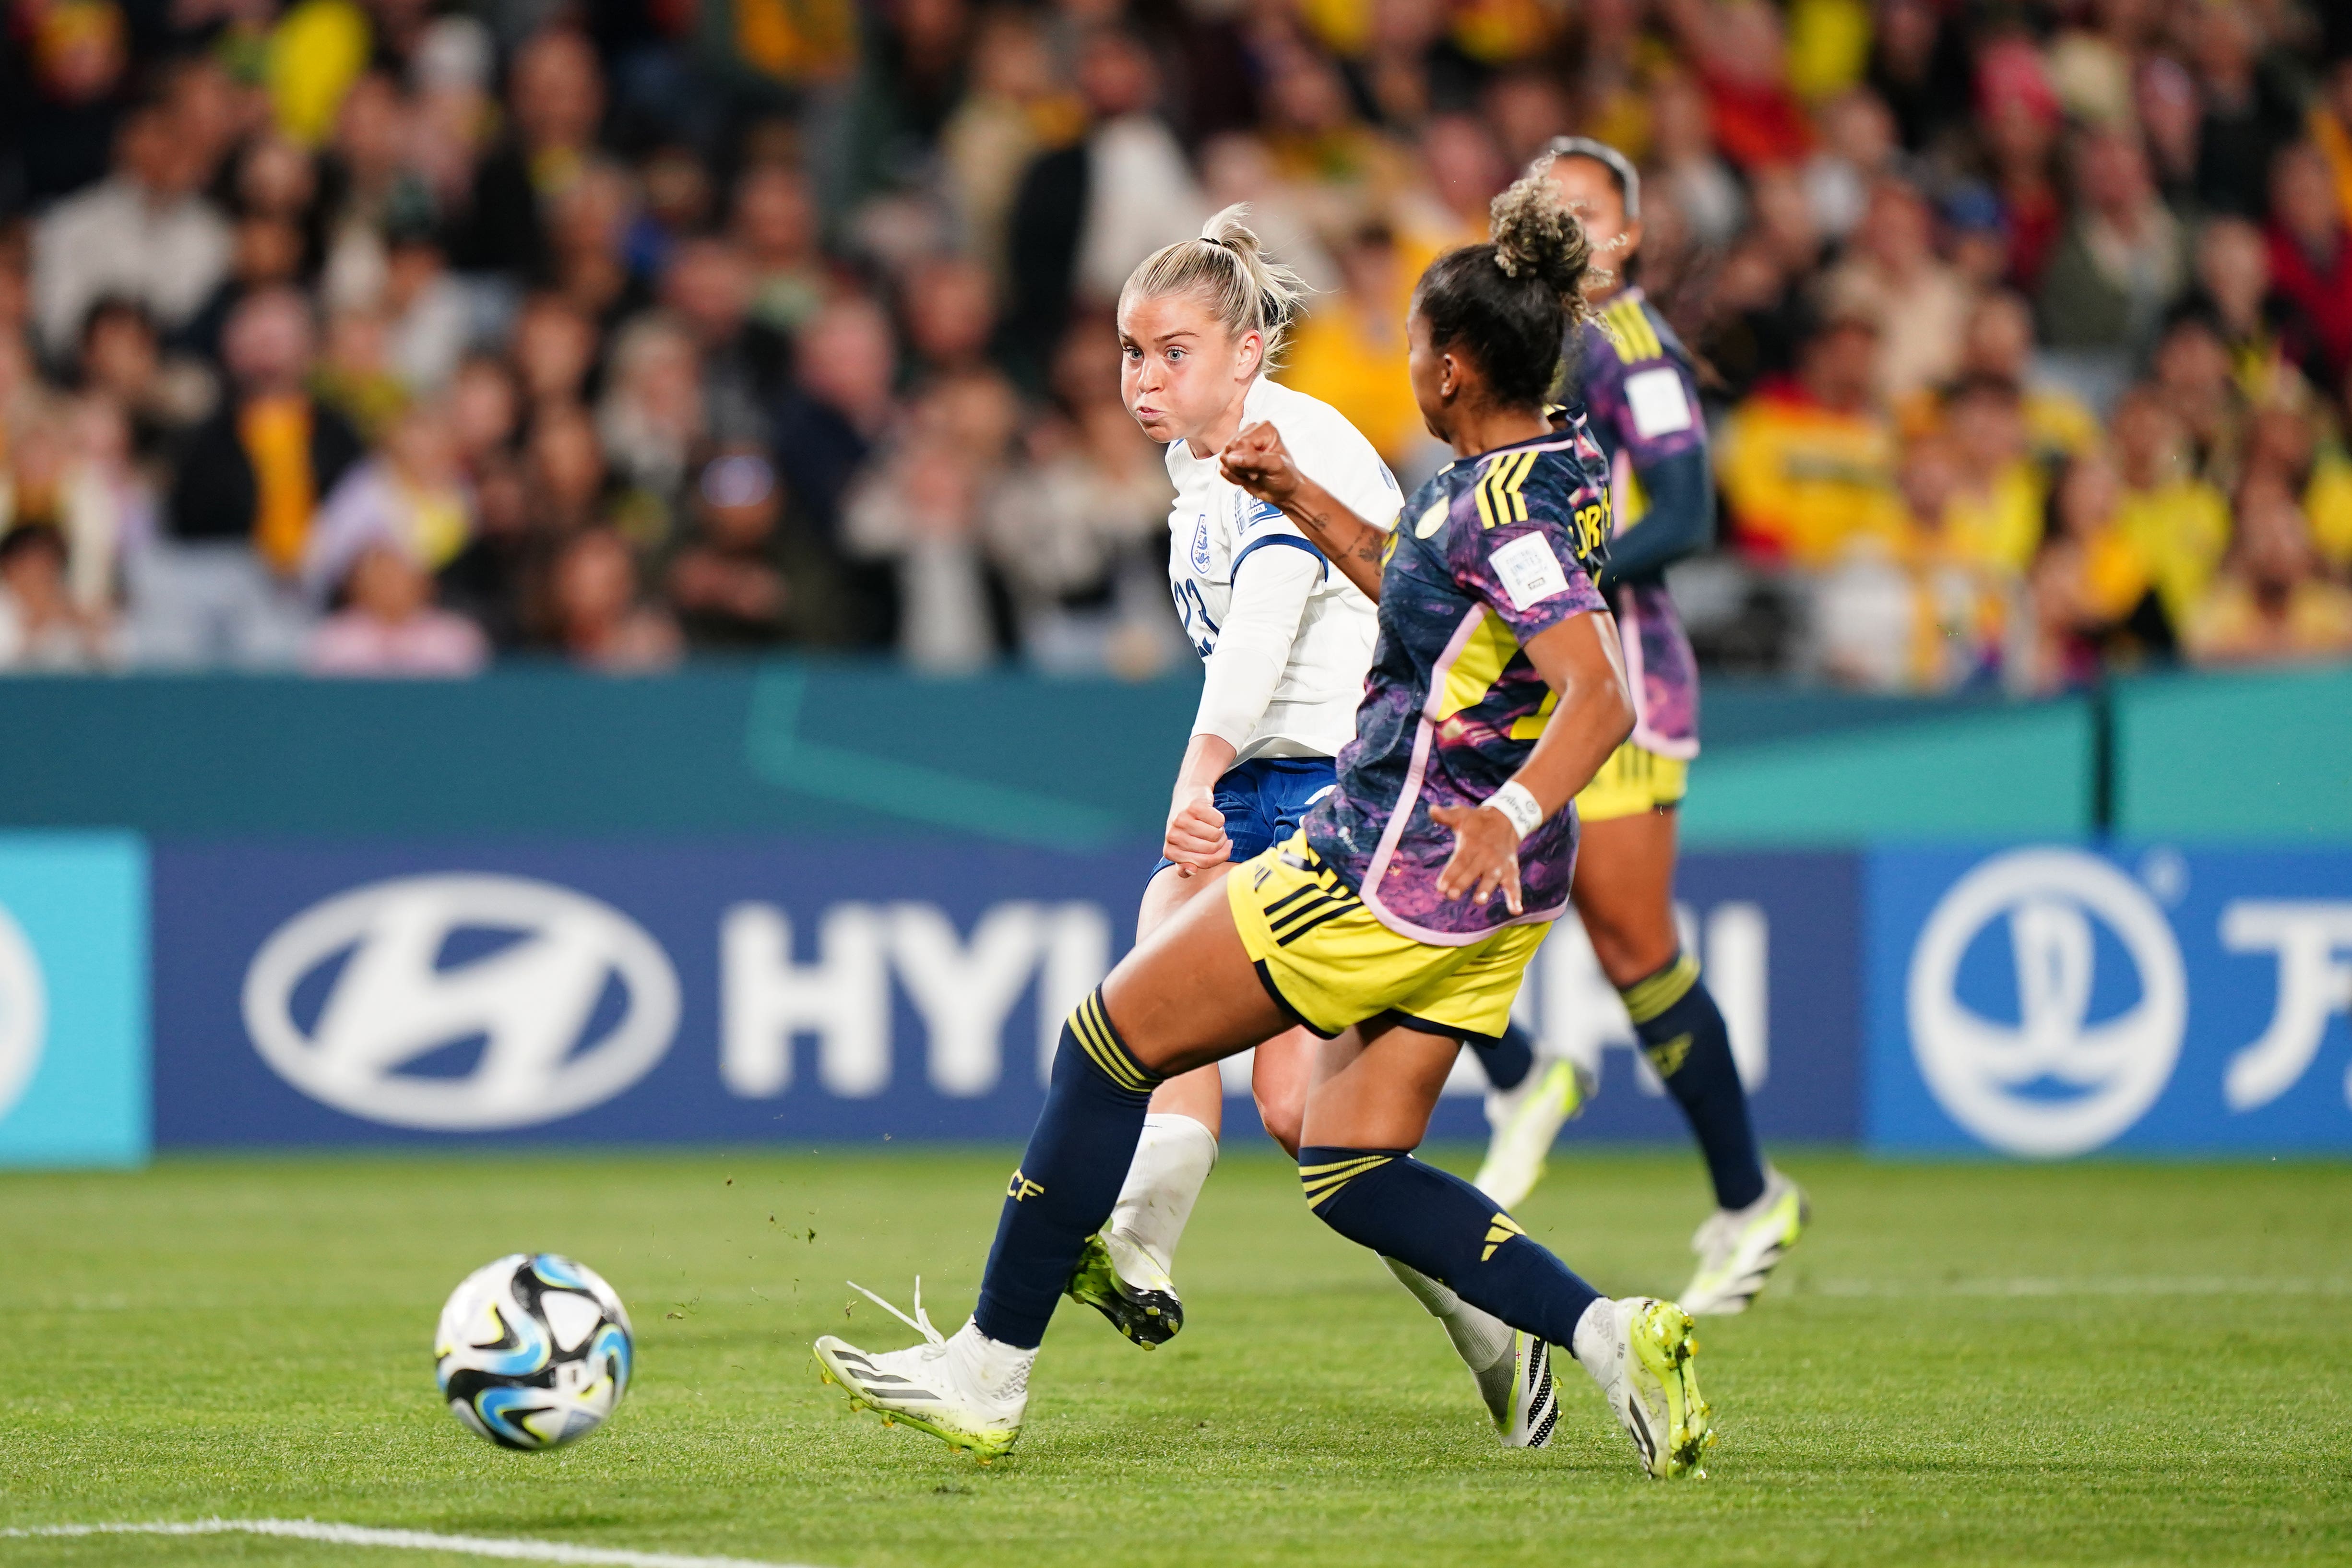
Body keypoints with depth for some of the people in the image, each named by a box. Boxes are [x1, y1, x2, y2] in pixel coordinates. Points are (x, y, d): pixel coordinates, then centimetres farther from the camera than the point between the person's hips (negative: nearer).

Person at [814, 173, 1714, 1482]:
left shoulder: (1506, 506, -21)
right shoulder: (1559, 462, 7)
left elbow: (1604, 696, -32)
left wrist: (1515, 814, -48)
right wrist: (1301, 498, 20)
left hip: (1393, 872, -9)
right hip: (1487, 897, 9)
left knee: (1110, 1041, 3)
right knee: (1353, 1173, 12)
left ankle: (991, 1372, 10)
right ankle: (1608, 1333, -4)